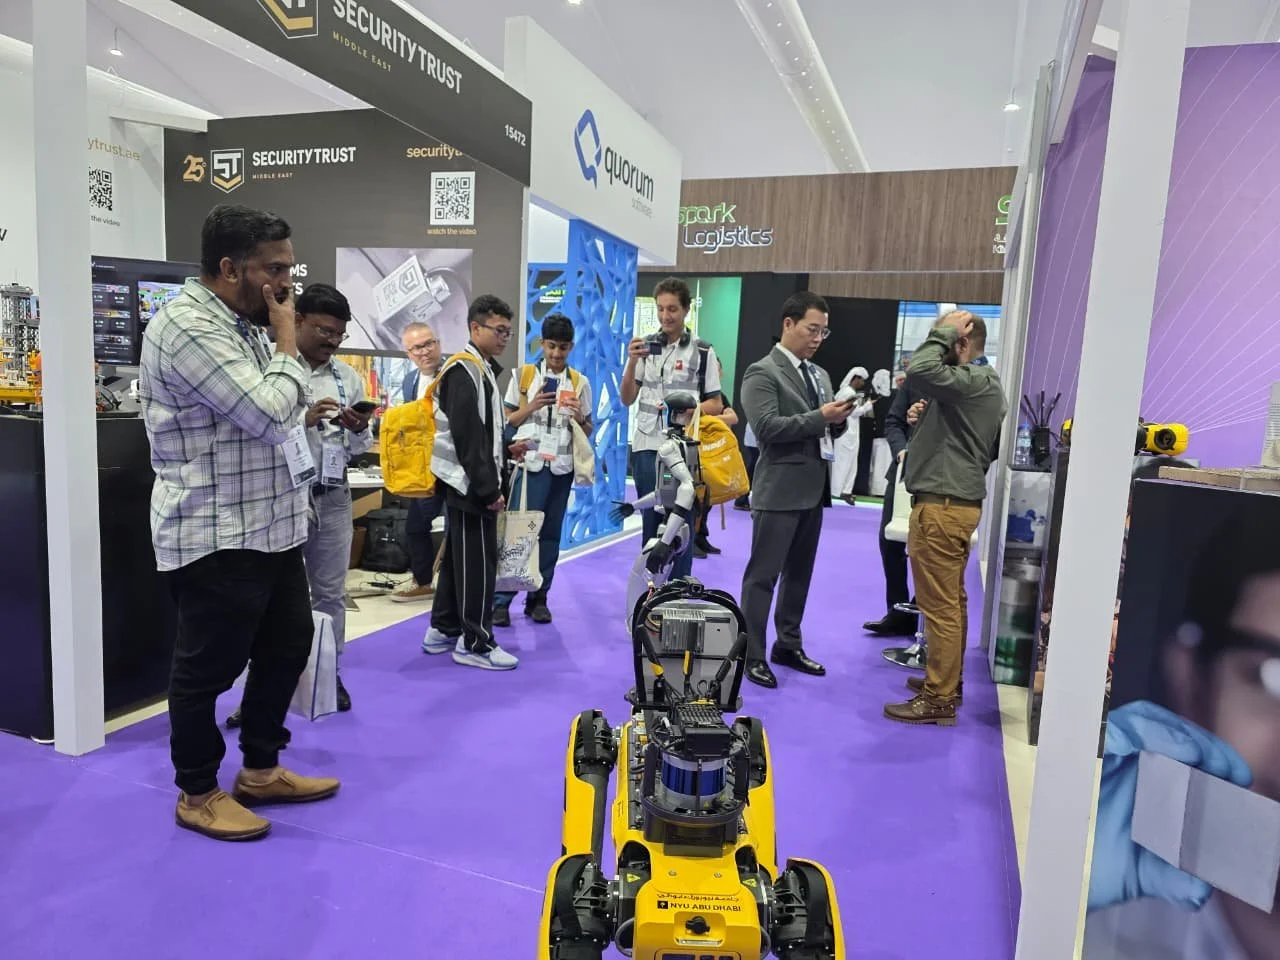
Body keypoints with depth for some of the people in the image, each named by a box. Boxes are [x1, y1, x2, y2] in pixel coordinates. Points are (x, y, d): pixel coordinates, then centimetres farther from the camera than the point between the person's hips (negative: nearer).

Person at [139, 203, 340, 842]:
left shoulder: (244, 324, 14)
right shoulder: (188, 328, -18)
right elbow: (270, 414, -25)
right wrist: (287, 340, -13)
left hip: (270, 527, 10)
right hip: (215, 537, -10)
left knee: (288, 645, 17)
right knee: (207, 669, 6)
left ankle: (261, 771, 33)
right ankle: (198, 795, 25)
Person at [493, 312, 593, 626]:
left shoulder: (580, 383, 9)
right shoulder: (523, 375, 5)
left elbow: (588, 431, 13)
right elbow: (507, 421, 6)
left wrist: (579, 418, -8)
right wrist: (533, 406, -10)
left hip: (561, 466, 2)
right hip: (529, 463, -2)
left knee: (550, 533, 7)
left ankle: (538, 598, 16)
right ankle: (501, 599, 0)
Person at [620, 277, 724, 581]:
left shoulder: (703, 351, 0)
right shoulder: (645, 346, 6)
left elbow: (715, 404, 2)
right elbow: (627, 399, 5)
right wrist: (632, 363, -10)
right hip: (647, 445, 2)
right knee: (651, 520, 10)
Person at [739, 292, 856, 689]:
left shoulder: (820, 375, 17)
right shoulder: (762, 372, -8)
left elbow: (828, 430, 18)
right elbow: (767, 428, -20)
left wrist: (838, 418, -4)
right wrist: (819, 417, -20)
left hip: (813, 489, 8)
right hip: (780, 490, -8)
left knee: (799, 574, 16)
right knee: (763, 575, 0)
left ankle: (788, 645, 29)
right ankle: (752, 655, 8)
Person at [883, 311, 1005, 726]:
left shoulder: (974, 381, -16)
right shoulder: (980, 383, 16)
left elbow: (919, 371, -33)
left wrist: (944, 332, -15)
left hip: (942, 504, -11)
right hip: (957, 500, 11)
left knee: (939, 605, -5)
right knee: (952, 601, 17)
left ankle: (939, 699, 3)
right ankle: (947, 680, 28)